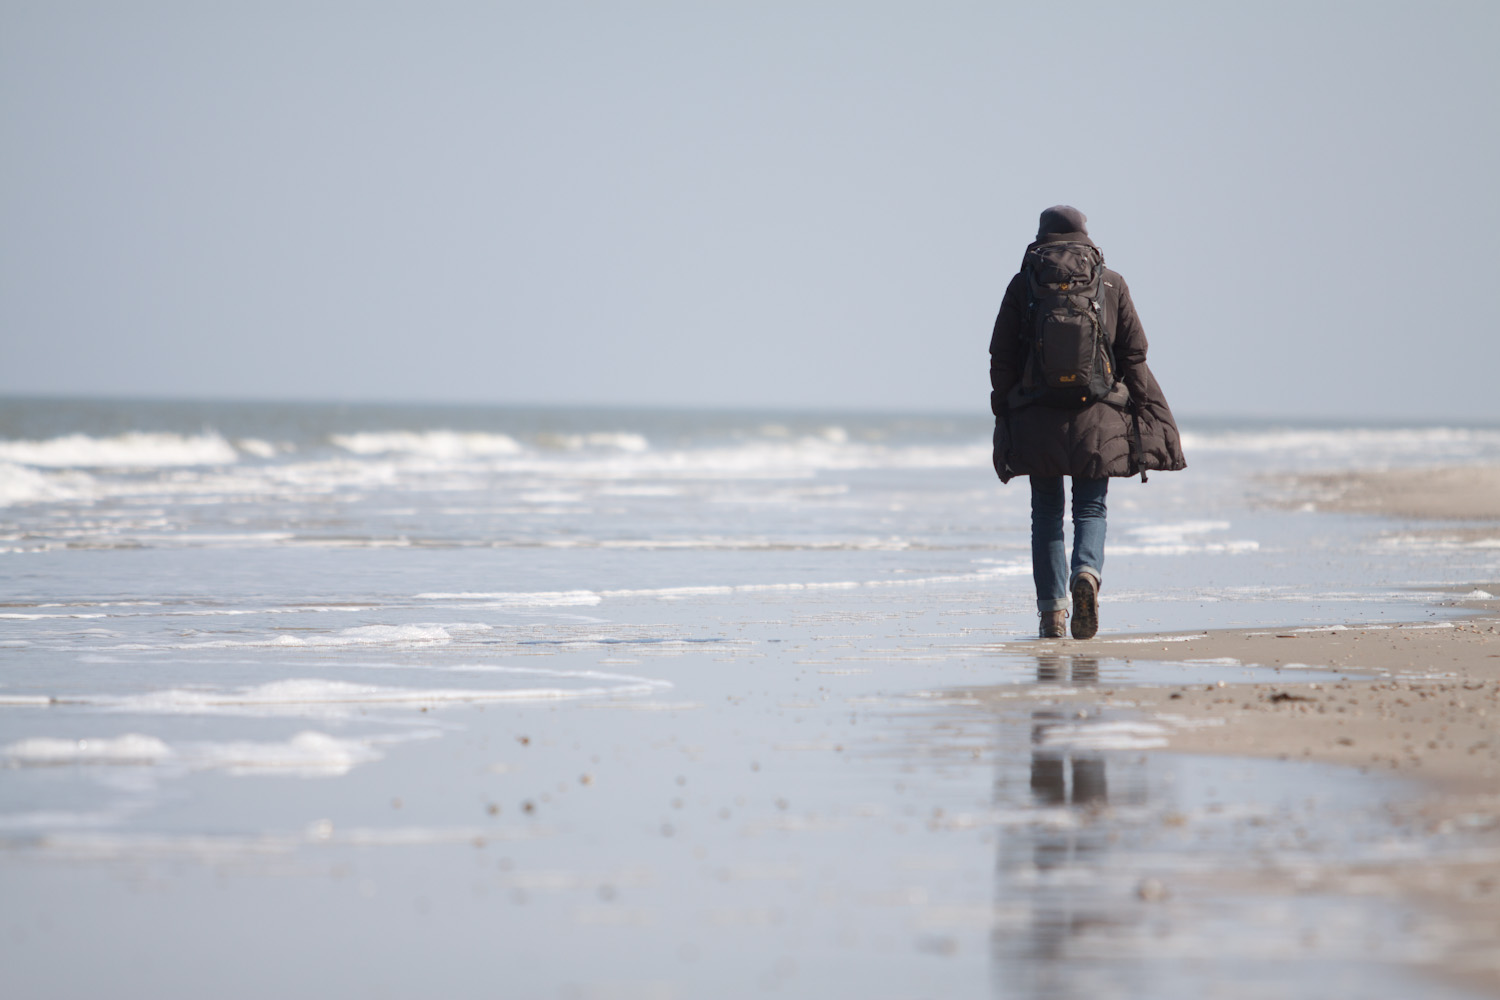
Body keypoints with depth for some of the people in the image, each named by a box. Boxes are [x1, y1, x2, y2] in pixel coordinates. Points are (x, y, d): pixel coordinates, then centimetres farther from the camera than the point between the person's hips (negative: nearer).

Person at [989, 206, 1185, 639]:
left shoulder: (1022, 286, 4)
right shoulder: (1112, 285, 5)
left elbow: (1002, 359, 3)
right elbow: (1134, 355, 5)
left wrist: (1003, 416, 9)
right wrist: (1139, 417, 11)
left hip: (1036, 417, 0)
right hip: (1097, 417, 0)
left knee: (1047, 510, 8)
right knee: (1091, 507, 7)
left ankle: (1051, 610, 4)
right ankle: (1087, 572, -22)